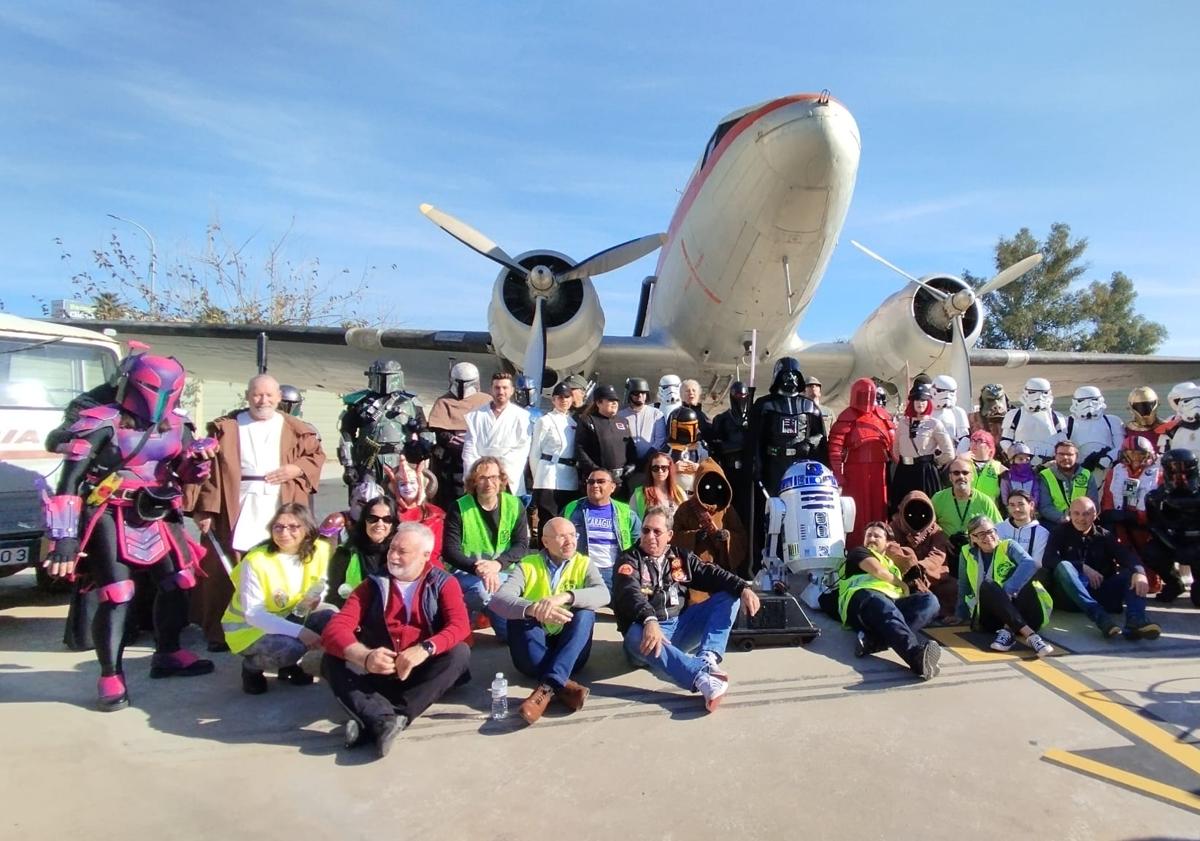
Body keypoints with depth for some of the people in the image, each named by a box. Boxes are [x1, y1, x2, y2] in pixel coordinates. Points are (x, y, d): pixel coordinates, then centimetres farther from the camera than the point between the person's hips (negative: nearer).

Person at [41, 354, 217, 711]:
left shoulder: (176, 426, 4)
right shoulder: (101, 424, -13)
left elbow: (188, 474, 13)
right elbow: (69, 482, -14)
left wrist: (201, 459, -12)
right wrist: (65, 538, -18)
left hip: (157, 516, 6)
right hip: (110, 517, -6)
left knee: (178, 583, 10)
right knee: (116, 595, -12)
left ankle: (167, 654, 30)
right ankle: (111, 678, 4)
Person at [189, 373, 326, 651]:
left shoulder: (295, 429, 10)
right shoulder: (226, 427, 6)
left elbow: (317, 455, 14)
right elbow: (210, 469, 0)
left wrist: (296, 469, -6)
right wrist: (204, 509, -8)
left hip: (281, 508, 1)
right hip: (237, 509, -1)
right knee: (230, 571, 0)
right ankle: (221, 632, 11)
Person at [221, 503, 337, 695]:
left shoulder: (319, 550, -13)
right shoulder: (255, 561, -27)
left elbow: (319, 588, 3)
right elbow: (253, 614, -26)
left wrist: (315, 600, -23)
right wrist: (299, 631, -37)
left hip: (291, 615, 5)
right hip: (249, 626, -5)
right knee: (291, 647, -32)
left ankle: (290, 664, 6)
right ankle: (252, 666, 3)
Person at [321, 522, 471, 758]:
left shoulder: (443, 583, 1)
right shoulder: (373, 584, 4)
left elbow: (460, 626, -16)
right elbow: (335, 628, -9)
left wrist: (424, 649, -36)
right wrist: (364, 657, -31)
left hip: (424, 672, -1)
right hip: (379, 672, 1)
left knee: (459, 653, -28)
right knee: (332, 660, -21)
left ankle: (373, 722, -32)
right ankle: (385, 719, -41)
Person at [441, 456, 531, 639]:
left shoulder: (515, 506, 0)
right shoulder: (459, 508, -8)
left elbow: (522, 545, -3)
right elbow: (450, 551, -10)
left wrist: (497, 564, -22)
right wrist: (478, 568, -27)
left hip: (503, 572, 4)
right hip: (466, 572, -3)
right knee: (483, 589, -34)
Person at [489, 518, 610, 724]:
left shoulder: (584, 564, 3)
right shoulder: (527, 565, 0)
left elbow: (603, 594, -18)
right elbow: (499, 600, -18)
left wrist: (564, 597, -35)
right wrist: (533, 609, -38)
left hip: (570, 653, 1)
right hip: (532, 654, 0)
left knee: (585, 613, -25)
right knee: (518, 613, -26)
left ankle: (548, 687, -38)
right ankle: (564, 685, -32)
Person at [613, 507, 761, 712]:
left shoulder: (680, 557, 15)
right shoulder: (629, 561, -1)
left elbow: (710, 574, 4)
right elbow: (631, 594, -20)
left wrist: (743, 588, -15)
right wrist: (650, 620, -40)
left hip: (681, 626, 5)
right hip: (648, 627, -5)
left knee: (729, 596, -7)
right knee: (637, 637, -40)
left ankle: (707, 658, -29)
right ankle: (702, 677, -56)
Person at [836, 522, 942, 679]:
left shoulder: (892, 565, 40)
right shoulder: (858, 552, 22)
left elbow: (902, 593, 33)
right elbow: (877, 570, 4)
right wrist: (902, 584, 15)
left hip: (892, 602, 6)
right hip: (864, 596, -6)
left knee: (929, 600, -21)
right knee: (888, 611, -38)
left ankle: (874, 640, -41)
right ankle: (917, 654, -70)